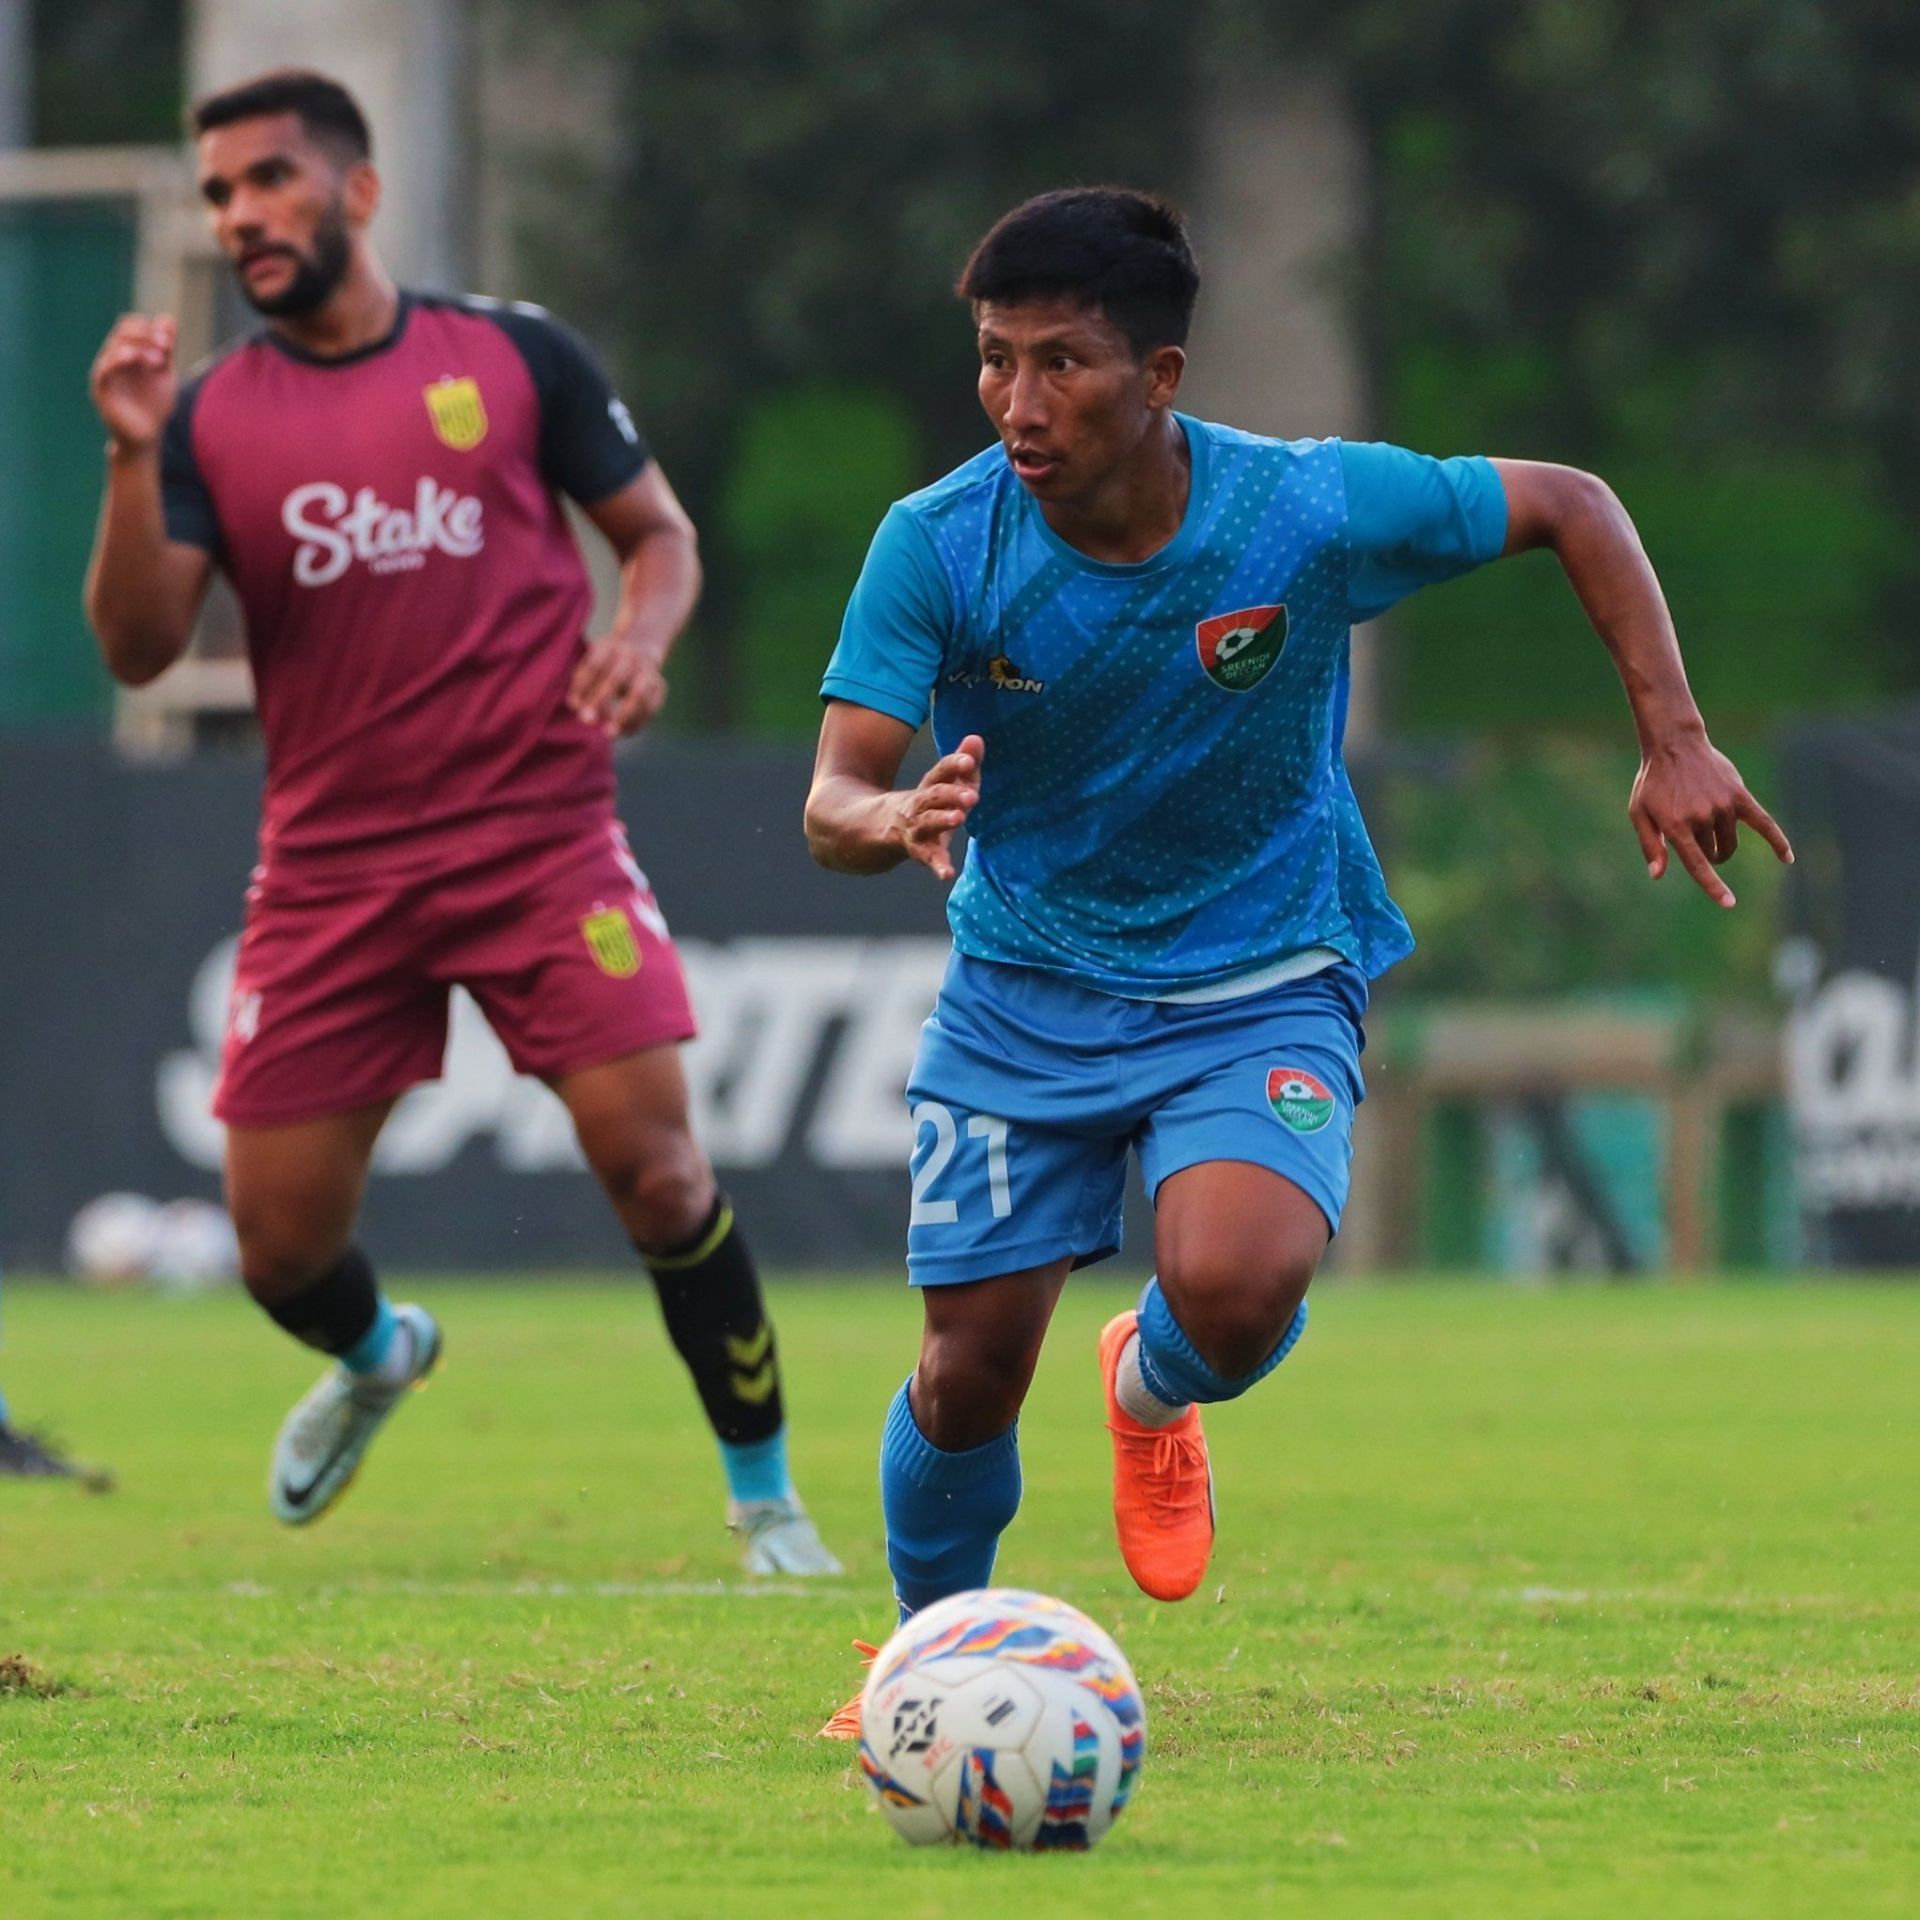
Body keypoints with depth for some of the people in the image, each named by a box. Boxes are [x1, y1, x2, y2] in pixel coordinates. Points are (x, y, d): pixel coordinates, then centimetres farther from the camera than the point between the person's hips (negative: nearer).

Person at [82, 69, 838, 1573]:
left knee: (654, 1167, -15)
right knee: (281, 1245, 2)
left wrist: (639, 640, -10)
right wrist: (131, 457, -18)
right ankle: (380, 1358, 39)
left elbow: (661, 533, 11)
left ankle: (769, 1496, 4)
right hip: (331, 869, 2)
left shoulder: (514, 354, 2)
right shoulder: (211, 417, 4)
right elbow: (139, 649, -6)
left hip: (543, 840, -2)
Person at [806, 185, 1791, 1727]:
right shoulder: (939, 545, -18)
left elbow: (1570, 507, -4)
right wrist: (897, 821, -46)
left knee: (1236, 1287, -27)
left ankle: (1154, 1396, 12)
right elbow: (832, 804, -21)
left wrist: (1675, 743, -10)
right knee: (971, 1368, -2)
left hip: (1261, 989, -1)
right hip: (1021, 997, 1)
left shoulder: (1317, 509, -20)